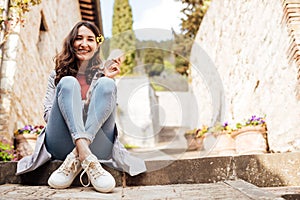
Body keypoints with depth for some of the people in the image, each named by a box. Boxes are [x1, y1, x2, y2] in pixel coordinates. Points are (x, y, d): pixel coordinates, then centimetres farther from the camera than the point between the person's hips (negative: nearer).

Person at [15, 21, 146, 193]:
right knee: (68, 82, -19)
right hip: (61, 145, 0)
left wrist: (108, 80, -4)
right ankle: (86, 158, -41)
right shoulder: (58, 74, 18)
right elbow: (47, 114, 10)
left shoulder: (104, 73, 18)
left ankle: (76, 159, -34)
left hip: (97, 144, 0)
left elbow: (110, 110, 8)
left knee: (106, 84, -18)